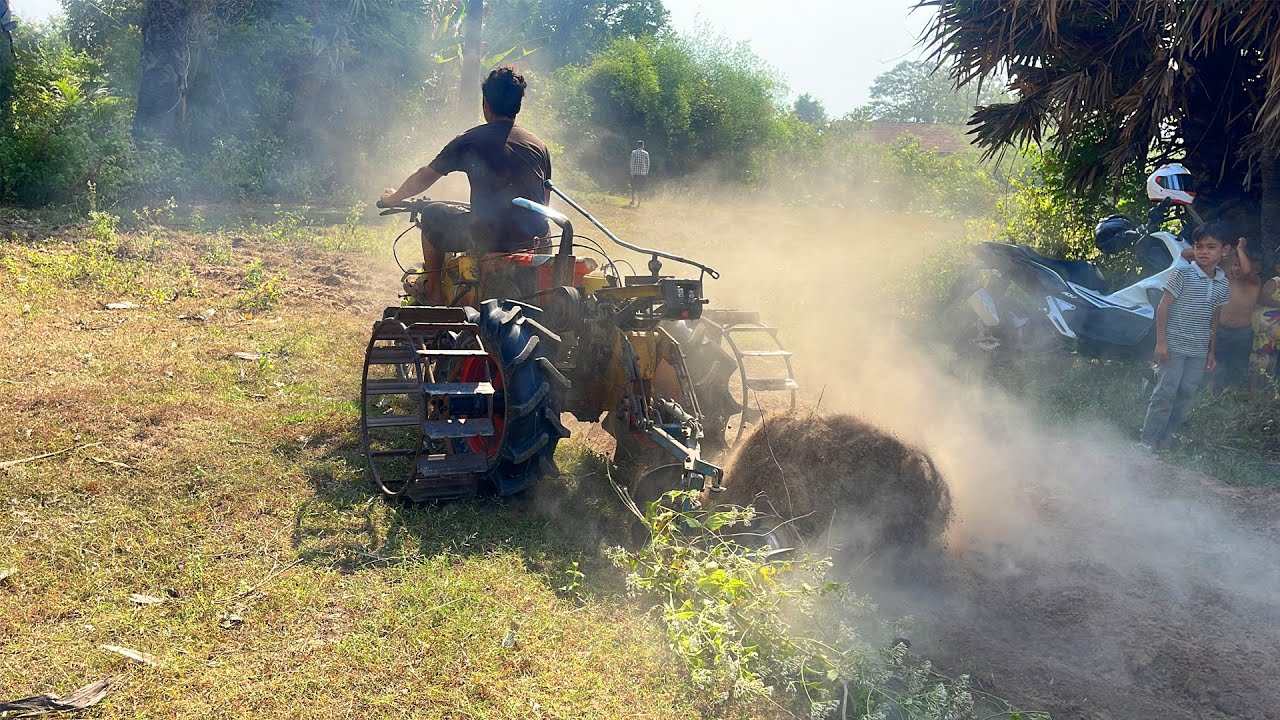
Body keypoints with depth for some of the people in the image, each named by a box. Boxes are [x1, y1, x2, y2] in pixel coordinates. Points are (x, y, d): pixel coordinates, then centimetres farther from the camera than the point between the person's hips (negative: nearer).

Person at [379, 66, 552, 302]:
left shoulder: (471, 141, -1)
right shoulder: (539, 145, 10)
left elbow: (424, 178, 10)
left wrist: (392, 198, 28)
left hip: (489, 238, -5)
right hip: (533, 239, 5)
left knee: (432, 214, 18)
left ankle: (433, 289, 28)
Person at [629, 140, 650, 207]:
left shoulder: (634, 152, -3)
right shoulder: (646, 153, 1)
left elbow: (632, 163, -7)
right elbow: (647, 164, 1)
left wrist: (632, 172, -5)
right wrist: (646, 172, 10)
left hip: (635, 172, -1)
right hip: (643, 173, 1)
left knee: (633, 187, 16)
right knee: (640, 188, 4)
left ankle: (633, 201, 21)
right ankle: (638, 203, 1)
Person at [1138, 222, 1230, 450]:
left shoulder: (1222, 284, 7)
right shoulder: (1183, 274, -10)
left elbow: (1214, 318, 15)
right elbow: (1163, 306, -9)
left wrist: (1211, 350, 15)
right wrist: (1161, 341, -14)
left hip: (1199, 352, 5)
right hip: (1174, 346, -5)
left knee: (1186, 395, 7)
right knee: (1165, 393, -7)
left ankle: (1167, 440, 18)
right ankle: (1147, 442, 0)